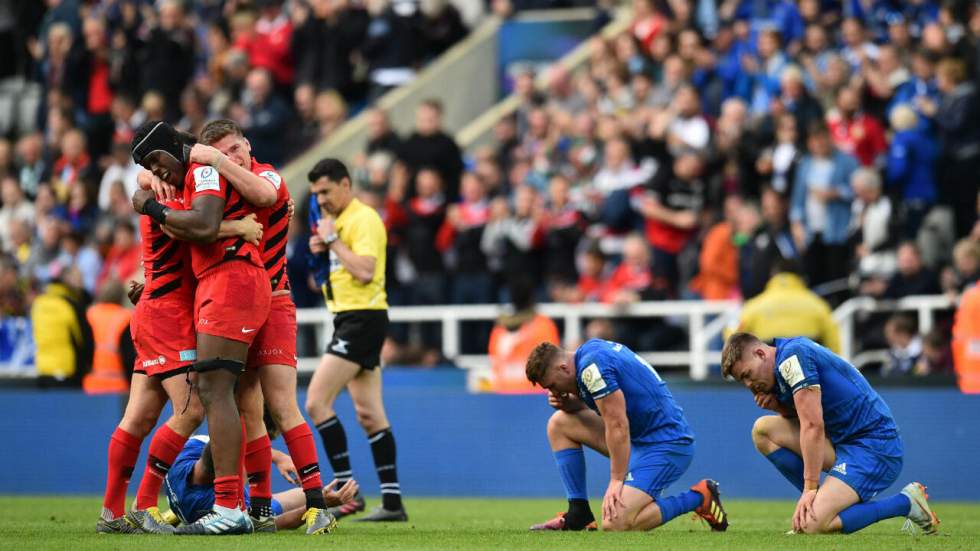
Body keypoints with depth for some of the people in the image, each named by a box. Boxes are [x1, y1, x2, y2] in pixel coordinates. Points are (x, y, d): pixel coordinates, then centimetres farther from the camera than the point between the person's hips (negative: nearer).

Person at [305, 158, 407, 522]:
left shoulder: (364, 219, -12)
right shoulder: (337, 220, 18)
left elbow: (364, 271, -24)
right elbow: (328, 277, 24)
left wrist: (333, 240, -17)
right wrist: (319, 251, 5)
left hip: (363, 318, -10)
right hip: (348, 318, 10)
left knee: (316, 402, -14)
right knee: (369, 414, 7)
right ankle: (392, 502, 6)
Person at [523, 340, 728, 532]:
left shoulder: (592, 367, -20)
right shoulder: (591, 349, 8)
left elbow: (618, 425, -22)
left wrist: (616, 481, -18)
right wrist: (569, 403, 0)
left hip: (665, 445, -10)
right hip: (641, 437, 10)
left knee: (615, 524, -21)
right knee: (559, 423, 10)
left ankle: (699, 498, -4)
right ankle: (578, 515, 11)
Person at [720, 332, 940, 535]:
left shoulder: (792, 356, -15)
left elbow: (813, 426, -20)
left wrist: (810, 488, -18)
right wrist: (779, 407, 1)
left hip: (873, 446, -10)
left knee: (812, 524, -23)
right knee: (763, 429, 8)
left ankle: (905, 502, -7)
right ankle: (820, 501, 6)